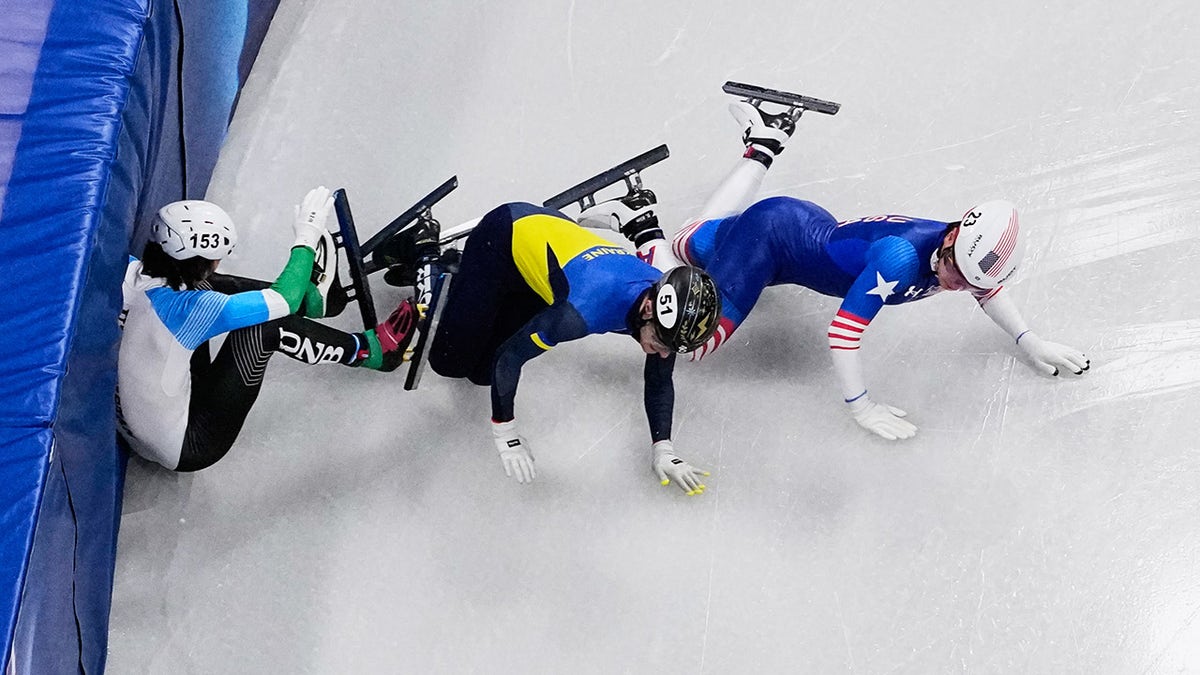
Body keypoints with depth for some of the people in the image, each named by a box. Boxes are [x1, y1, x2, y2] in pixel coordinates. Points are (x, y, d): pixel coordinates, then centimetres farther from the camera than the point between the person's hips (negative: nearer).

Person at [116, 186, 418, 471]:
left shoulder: (127, 273, -13)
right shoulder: (188, 308, -31)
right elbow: (282, 302, -21)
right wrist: (306, 238, -12)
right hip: (185, 449, -8)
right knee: (267, 328, -15)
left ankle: (311, 297, 23)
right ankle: (370, 350, 6)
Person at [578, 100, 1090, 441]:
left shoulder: (966, 251, -15)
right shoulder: (899, 257, -40)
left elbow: (988, 288, 9)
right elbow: (843, 330, -36)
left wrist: (1029, 342, 3)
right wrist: (859, 405, -32)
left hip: (807, 222, 8)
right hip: (769, 236, -8)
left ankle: (764, 142, 47)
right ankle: (639, 229, -1)